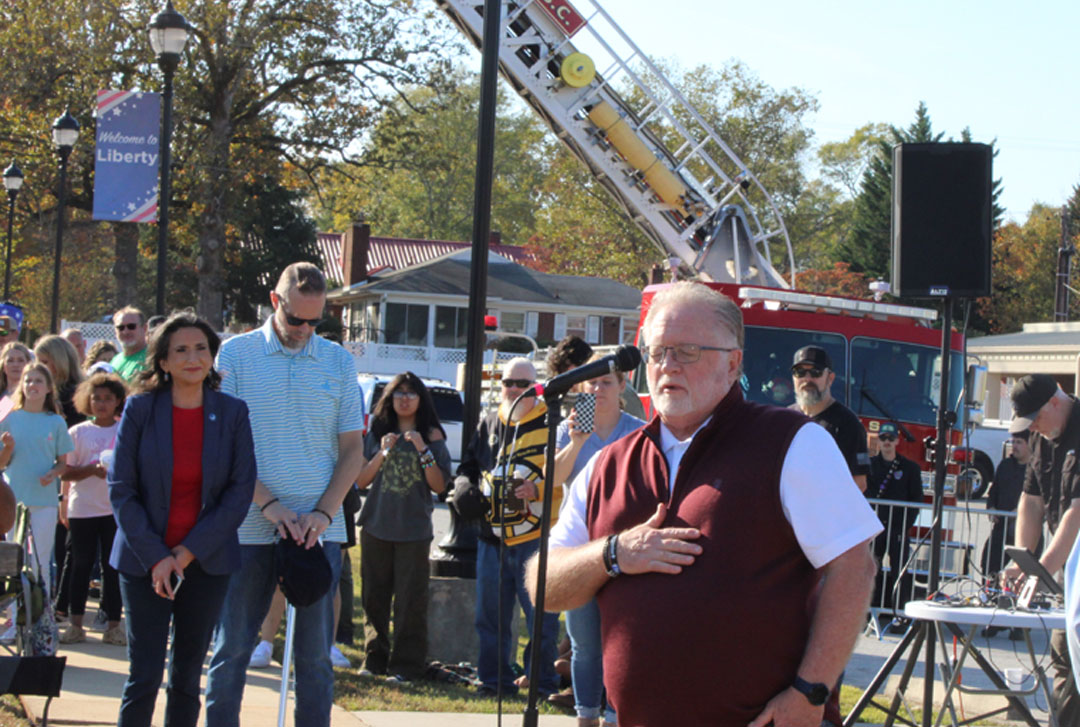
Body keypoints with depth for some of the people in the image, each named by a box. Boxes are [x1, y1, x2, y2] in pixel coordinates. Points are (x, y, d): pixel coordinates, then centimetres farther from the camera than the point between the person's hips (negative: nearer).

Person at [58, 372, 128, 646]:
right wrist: (93, 469, -15)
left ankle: (113, 624, 5)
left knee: (113, 566, 1)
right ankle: (76, 624, 10)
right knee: (81, 564, 4)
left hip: (116, 508, 0)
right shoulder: (78, 432, 4)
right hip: (82, 508, 0)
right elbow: (66, 472, 0)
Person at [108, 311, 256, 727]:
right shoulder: (140, 409, -2)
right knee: (144, 677, -4)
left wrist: (189, 552, -9)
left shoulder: (232, 412, 0)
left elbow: (241, 490, -2)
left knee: (187, 677, 6)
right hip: (143, 562, -1)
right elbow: (121, 489, -3)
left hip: (207, 562, 1)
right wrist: (155, 557, -10)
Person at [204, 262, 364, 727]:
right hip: (250, 528, -2)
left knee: (315, 653, 5)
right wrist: (268, 504, -14)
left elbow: (352, 449, 8)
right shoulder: (236, 354, 1)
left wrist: (324, 512, -7)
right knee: (232, 649, 3)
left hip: (320, 529, 2)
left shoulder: (338, 362, 8)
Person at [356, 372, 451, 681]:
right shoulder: (377, 433, 10)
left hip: (414, 530, -3)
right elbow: (361, 481, 7)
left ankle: (406, 665, -1)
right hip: (376, 527, 3)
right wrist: (382, 453, -7)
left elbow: (439, 485, -4)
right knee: (374, 598, 6)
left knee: (410, 601, -6)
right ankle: (375, 659, 16)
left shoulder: (431, 436, 3)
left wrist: (423, 450, -14)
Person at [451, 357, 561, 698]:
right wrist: (465, 488, 6)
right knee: (490, 615, 11)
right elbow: (469, 467, 26)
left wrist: (538, 489, -20)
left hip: (534, 538, -6)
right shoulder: (488, 424, 16)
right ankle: (494, 679, 21)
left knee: (541, 617, -2)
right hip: (492, 535, 6)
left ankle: (543, 682, 7)